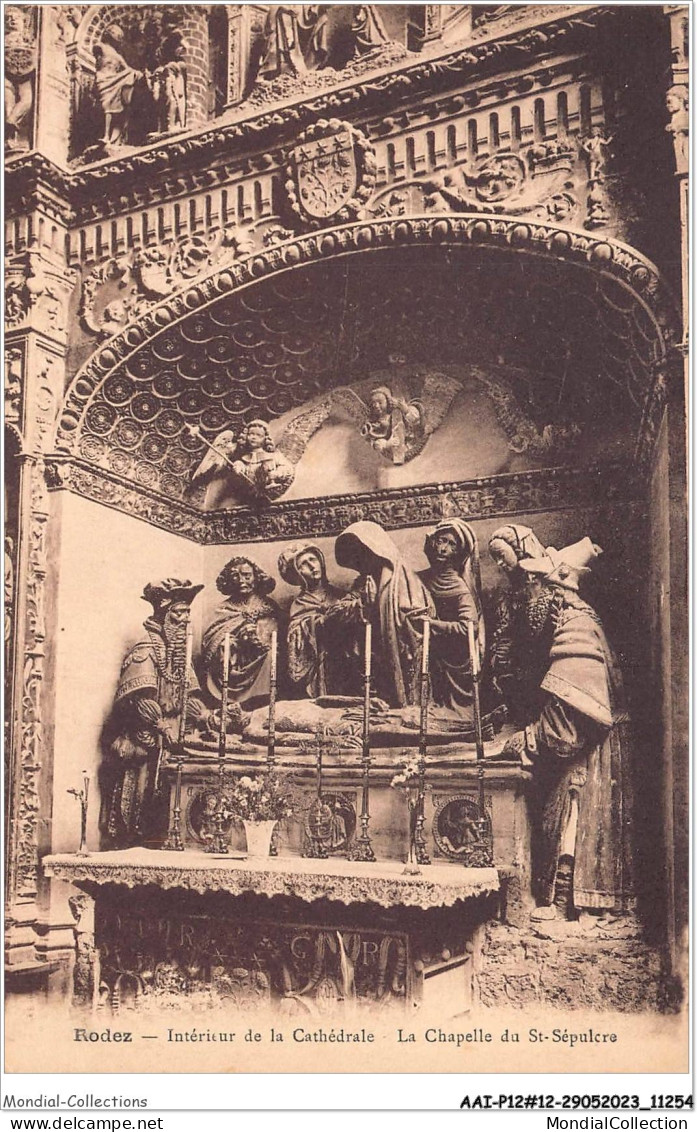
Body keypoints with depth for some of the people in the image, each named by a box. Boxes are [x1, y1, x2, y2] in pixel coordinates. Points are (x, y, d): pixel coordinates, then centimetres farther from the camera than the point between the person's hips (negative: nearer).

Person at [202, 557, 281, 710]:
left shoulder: (268, 607, 10)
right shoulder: (224, 609, 13)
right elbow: (208, 644, 1)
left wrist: (257, 640, -18)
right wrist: (237, 638, -14)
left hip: (259, 667, 0)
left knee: (270, 657, -29)